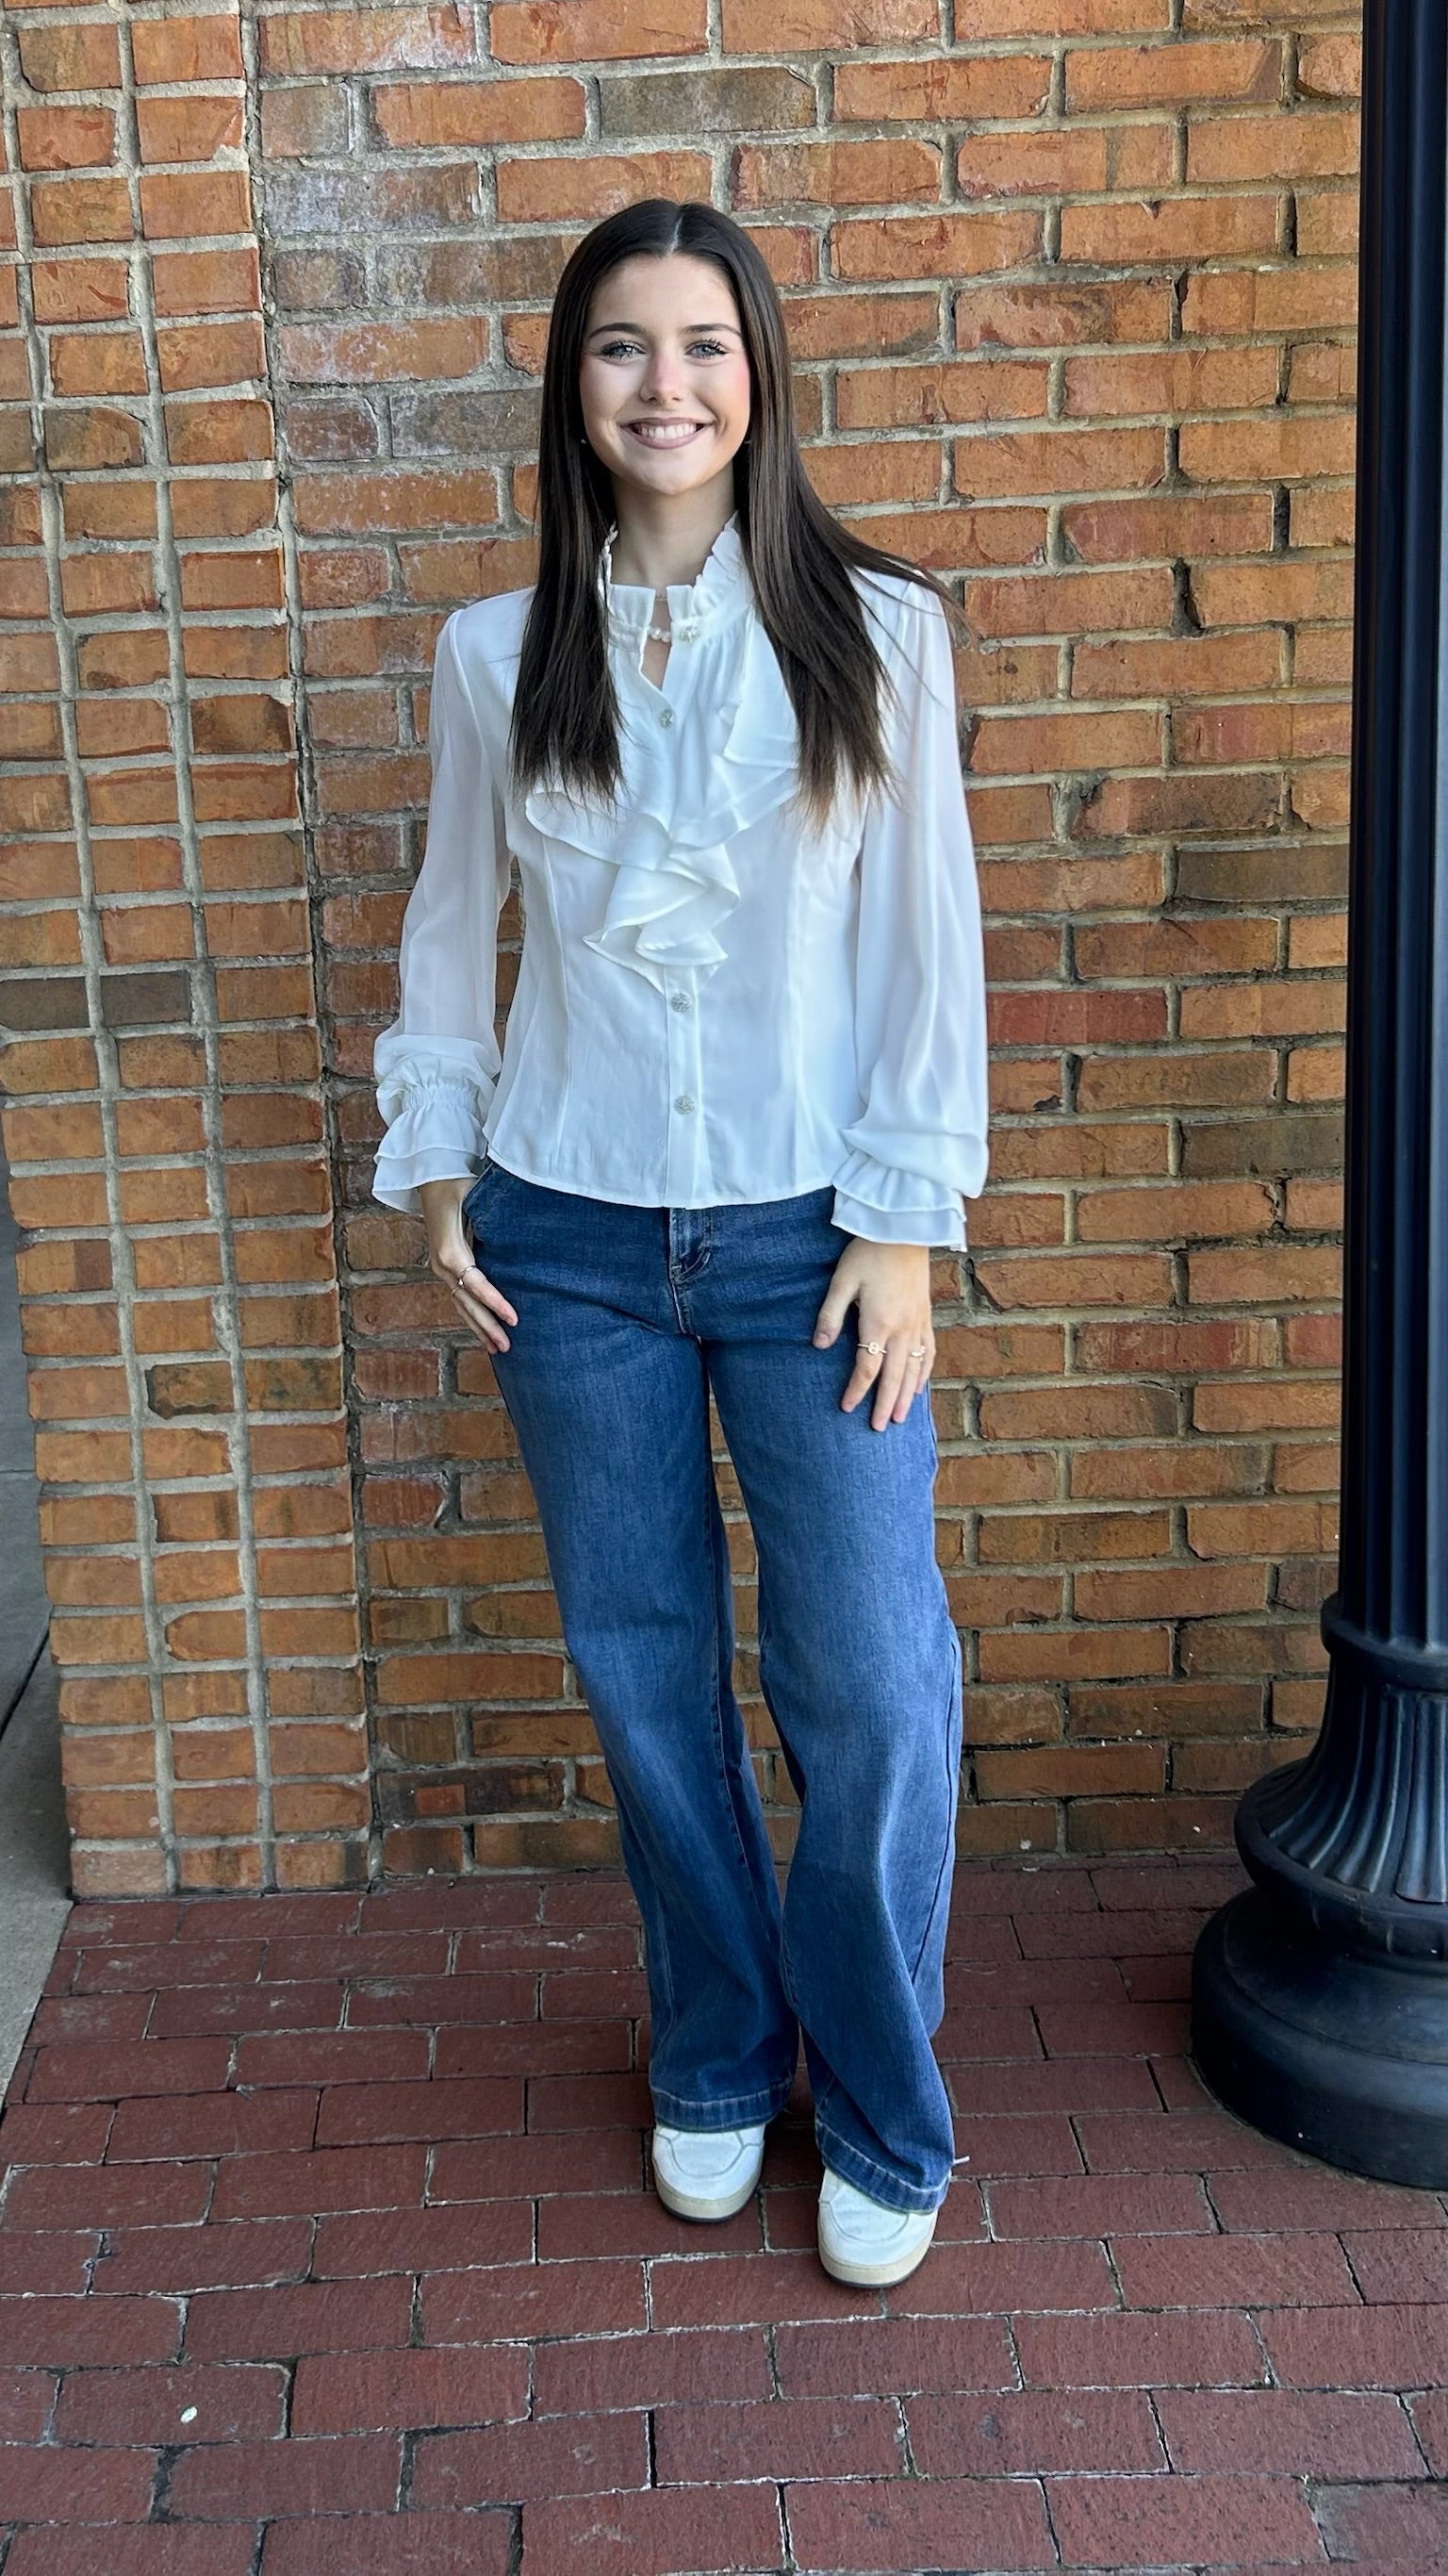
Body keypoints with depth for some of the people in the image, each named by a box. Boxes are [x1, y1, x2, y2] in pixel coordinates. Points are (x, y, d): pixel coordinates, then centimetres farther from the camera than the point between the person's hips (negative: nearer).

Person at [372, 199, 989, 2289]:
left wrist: (905, 1222, -7)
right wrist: (433, 1167, 5)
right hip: (572, 1244, 2)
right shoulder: (497, 654, 3)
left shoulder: (877, 629, -3)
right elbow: (452, 922, 11)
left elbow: (929, 941, -3)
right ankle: (718, 2063, 33)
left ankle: (884, 2120, 21)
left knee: (874, 1689, -2)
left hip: (810, 1237, -1)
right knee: (646, 1673, 11)